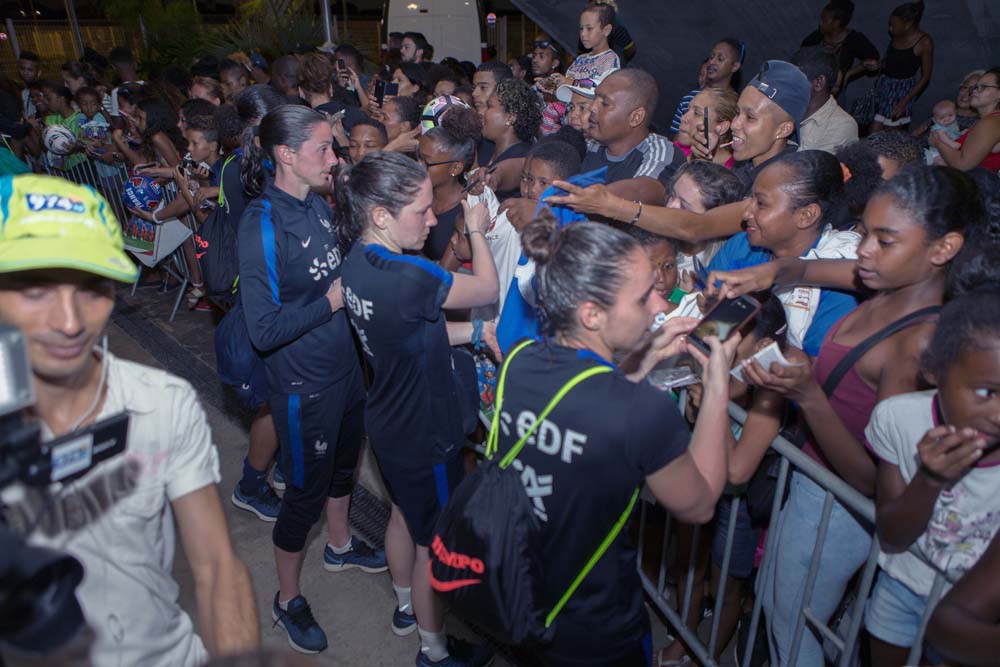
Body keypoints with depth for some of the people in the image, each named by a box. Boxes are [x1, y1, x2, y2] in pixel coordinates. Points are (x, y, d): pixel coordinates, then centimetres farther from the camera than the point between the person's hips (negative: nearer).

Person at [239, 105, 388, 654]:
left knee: (343, 461, 26)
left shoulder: (316, 204, -1)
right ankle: (287, 599, 35)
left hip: (345, 363, 8)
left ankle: (339, 545, 54)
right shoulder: (262, 223, -24)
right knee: (305, 488, 10)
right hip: (303, 382, -8)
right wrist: (331, 301, -22)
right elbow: (265, 329, -27)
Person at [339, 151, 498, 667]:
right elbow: (487, 288, -18)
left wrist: (476, 329, -3)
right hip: (426, 435, -9)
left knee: (406, 514, 30)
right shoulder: (408, 277, -34)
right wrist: (476, 230, -3)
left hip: (390, 423, 9)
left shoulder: (358, 260, -6)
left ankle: (406, 606, 54)